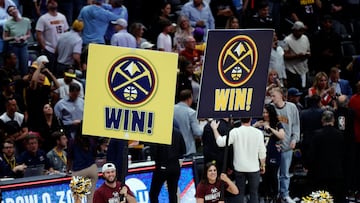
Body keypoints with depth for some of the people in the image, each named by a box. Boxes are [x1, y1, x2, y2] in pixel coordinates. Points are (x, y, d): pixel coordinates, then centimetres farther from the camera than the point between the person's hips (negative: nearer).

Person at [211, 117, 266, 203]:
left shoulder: (235, 132, -13)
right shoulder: (258, 133, -7)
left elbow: (221, 142, -16)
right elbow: (262, 152, -1)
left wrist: (214, 129, -4)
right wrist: (263, 165, 15)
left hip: (239, 168, 0)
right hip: (254, 168, 0)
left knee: (240, 193, 10)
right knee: (254, 193, 9)